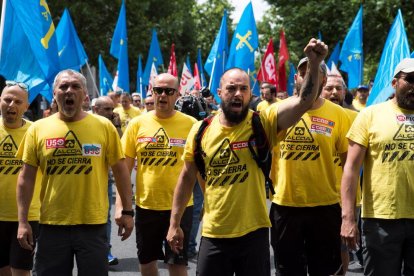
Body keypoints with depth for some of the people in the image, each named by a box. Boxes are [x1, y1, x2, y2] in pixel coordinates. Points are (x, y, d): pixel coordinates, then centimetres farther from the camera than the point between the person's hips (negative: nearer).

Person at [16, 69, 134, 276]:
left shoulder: (104, 126, -1)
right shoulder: (38, 129, 2)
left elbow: (120, 170, 5)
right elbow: (26, 177, 3)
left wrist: (127, 211, 2)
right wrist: (23, 221, -1)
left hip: (93, 224, -1)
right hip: (52, 224, 1)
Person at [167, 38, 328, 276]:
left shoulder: (262, 124, -6)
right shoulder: (201, 130, 0)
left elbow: (304, 101, -20)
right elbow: (187, 178, 8)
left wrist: (314, 63, -33)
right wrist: (175, 223, 9)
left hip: (253, 233, -1)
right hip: (214, 235, 1)